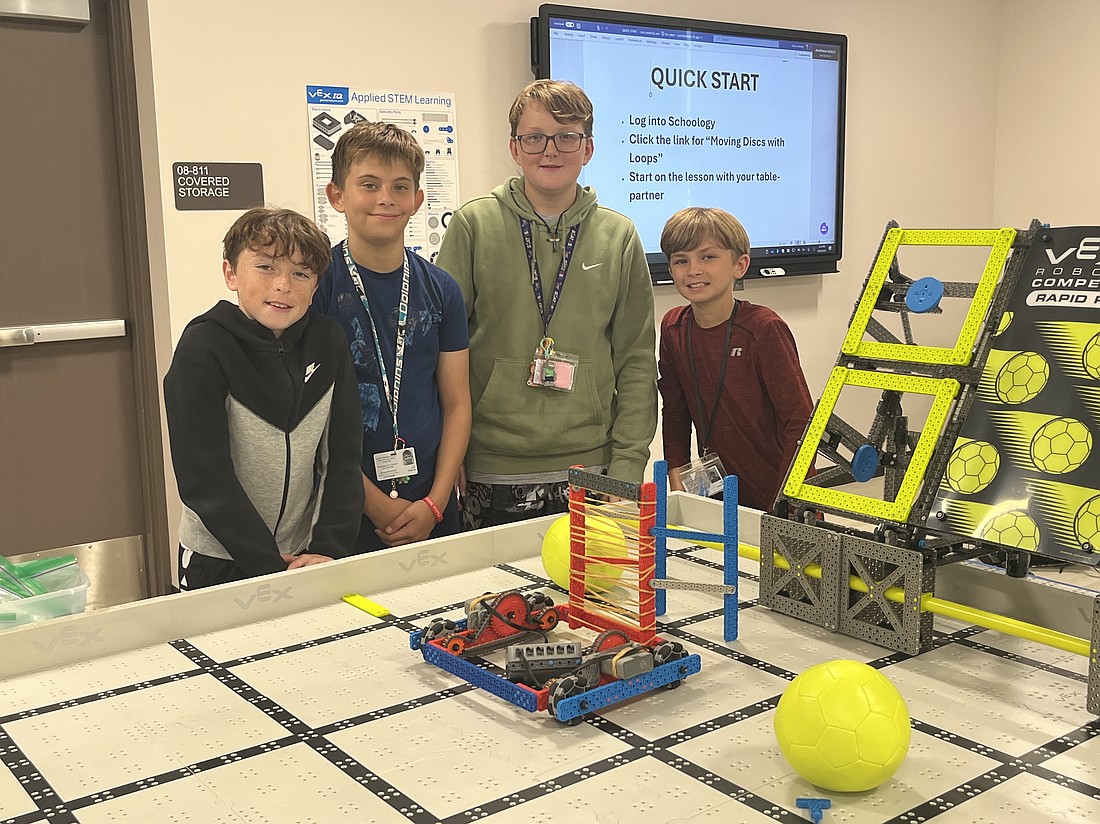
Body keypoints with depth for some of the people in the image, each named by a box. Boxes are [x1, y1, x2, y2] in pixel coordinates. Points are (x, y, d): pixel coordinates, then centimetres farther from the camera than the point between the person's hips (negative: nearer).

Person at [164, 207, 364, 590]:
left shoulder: (328, 343, -2)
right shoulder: (203, 348, -15)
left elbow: (343, 455, -2)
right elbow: (203, 478, -18)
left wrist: (330, 549, -12)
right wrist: (270, 566, -21)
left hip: (306, 555, 4)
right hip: (219, 563, -3)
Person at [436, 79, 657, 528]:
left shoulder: (618, 236, 6)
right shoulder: (473, 225, 0)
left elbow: (637, 360, 7)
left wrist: (628, 465, 0)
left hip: (590, 472, 2)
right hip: (492, 473, -1)